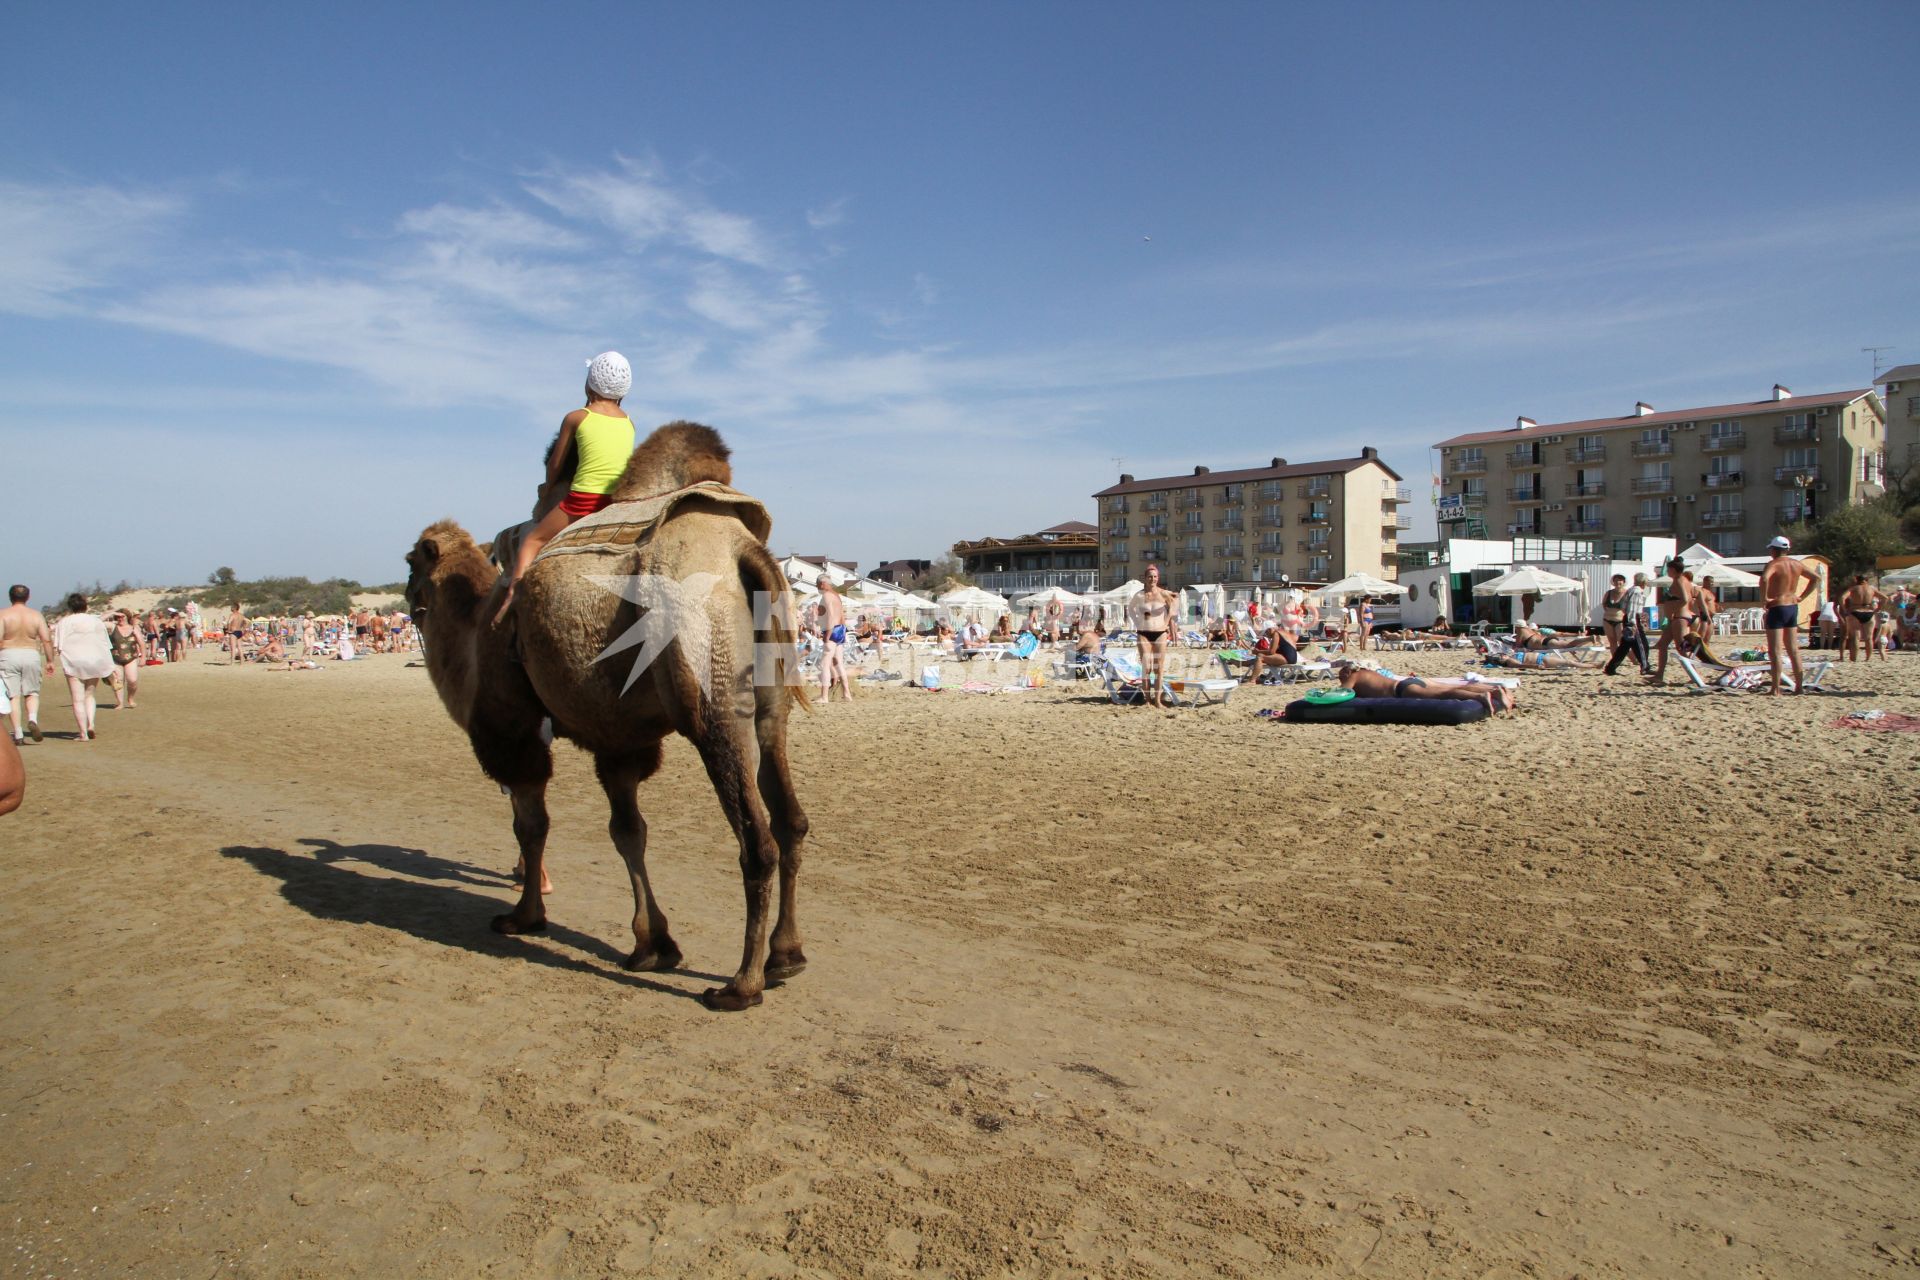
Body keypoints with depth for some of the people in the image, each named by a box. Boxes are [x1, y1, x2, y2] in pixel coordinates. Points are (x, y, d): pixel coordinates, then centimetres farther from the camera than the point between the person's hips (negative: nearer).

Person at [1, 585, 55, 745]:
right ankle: (33, 719, -14)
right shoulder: (36, 615, 3)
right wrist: (49, 661, 5)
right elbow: (47, 639, -1)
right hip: (31, 655, 2)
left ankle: (17, 733, -1)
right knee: (32, 693, 14)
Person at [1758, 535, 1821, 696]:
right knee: (1793, 649, 15)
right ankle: (1799, 686, 19)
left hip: (1777, 608, -7)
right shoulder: (1796, 564, 9)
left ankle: (1775, 689, -7)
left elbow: (1764, 578, -35)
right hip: (1793, 607, 7)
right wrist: (1801, 596, 15)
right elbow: (1816, 578, 20)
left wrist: (1764, 598, -23)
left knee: (1775, 651, -5)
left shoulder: (1774, 564, -14)